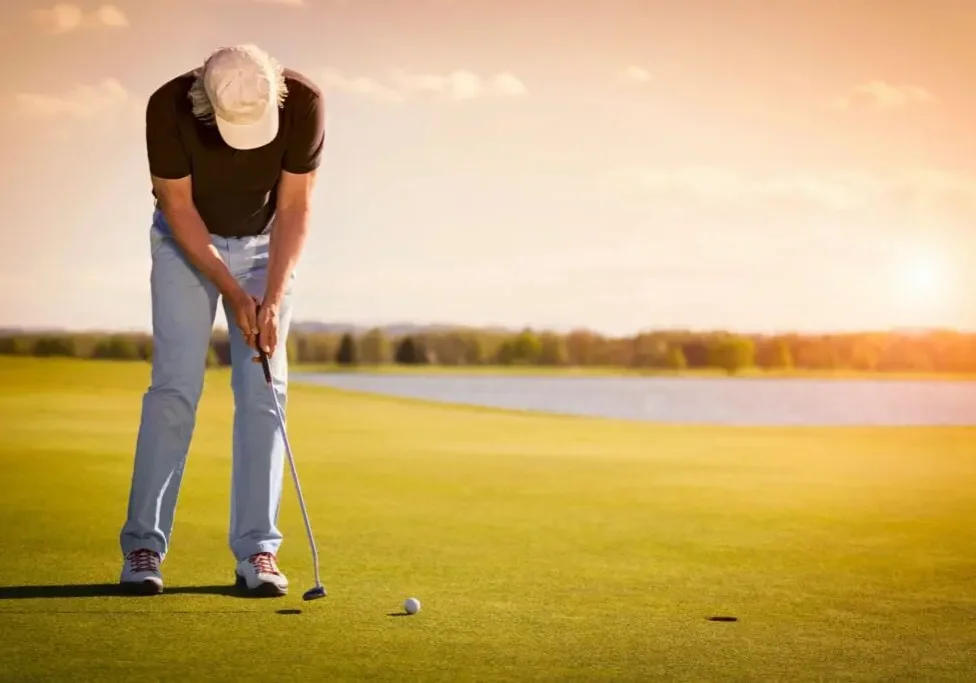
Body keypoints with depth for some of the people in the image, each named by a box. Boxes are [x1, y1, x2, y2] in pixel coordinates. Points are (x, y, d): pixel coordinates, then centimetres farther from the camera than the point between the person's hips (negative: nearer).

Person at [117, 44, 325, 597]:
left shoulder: (304, 103, -28)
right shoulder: (169, 106, -29)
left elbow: (294, 207, -19)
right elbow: (178, 207, -19)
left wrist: (272, 299, -25)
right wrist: (234, 294, -22)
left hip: (266, 244, 1)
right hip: (187, 241, -1)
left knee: (263, 391, -7)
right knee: (176, 386, -10)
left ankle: (257, 550, -4)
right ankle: (143, 546, -4)